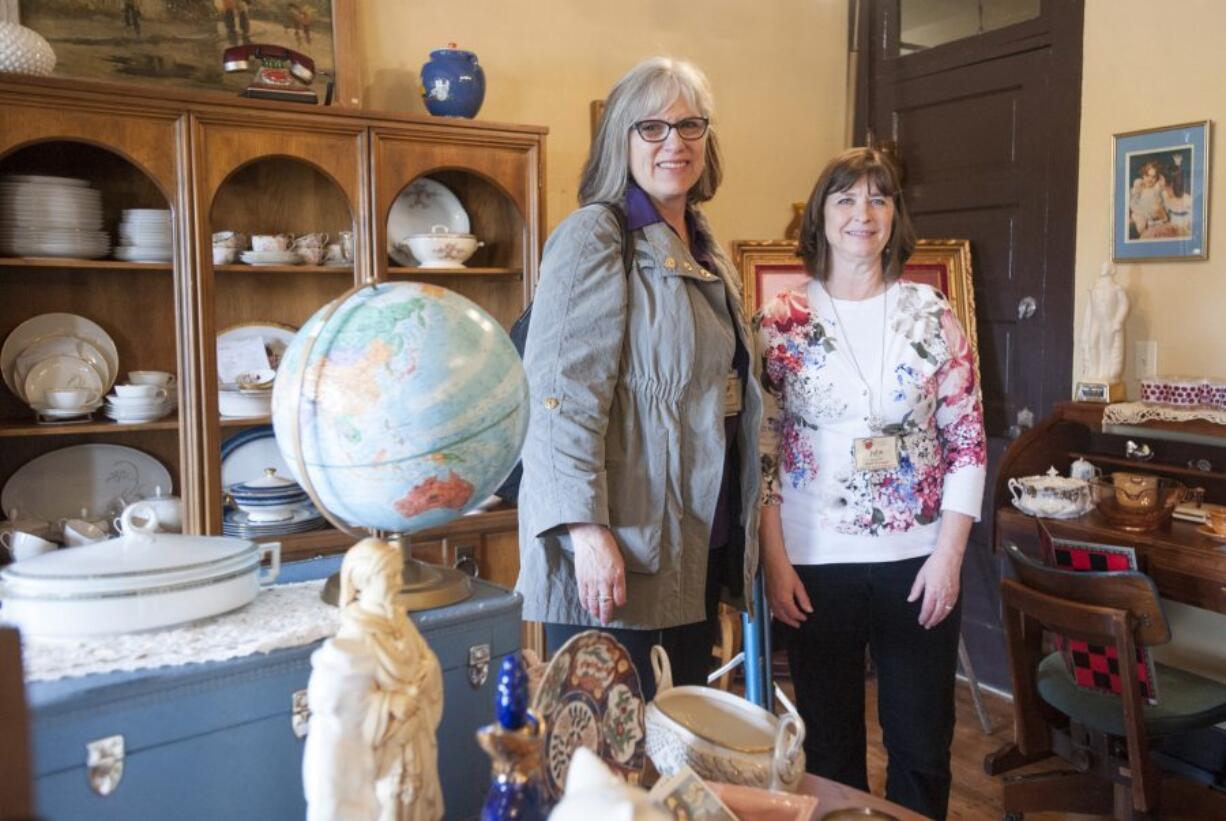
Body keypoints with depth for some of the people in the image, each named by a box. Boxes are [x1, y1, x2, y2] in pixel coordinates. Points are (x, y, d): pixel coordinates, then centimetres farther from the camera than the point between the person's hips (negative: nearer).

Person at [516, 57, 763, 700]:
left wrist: (744, 530, 22)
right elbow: (566, 396, -18)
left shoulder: (705, 251, 16)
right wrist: (587, 529, -25)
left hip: (695, 544, 8)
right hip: (614, 548, -8)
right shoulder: (595, 237, -9)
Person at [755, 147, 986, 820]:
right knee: (829, 746, 12)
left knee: (922, 745, 12)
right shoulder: (781, 321, -2)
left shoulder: (932, 315, 1)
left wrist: (949, 554, -5)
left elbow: (967, 441, 2)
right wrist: (774, 561, -5)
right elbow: (759, 449, -2)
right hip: (816, 562, -1)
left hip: (919, 560, 1)